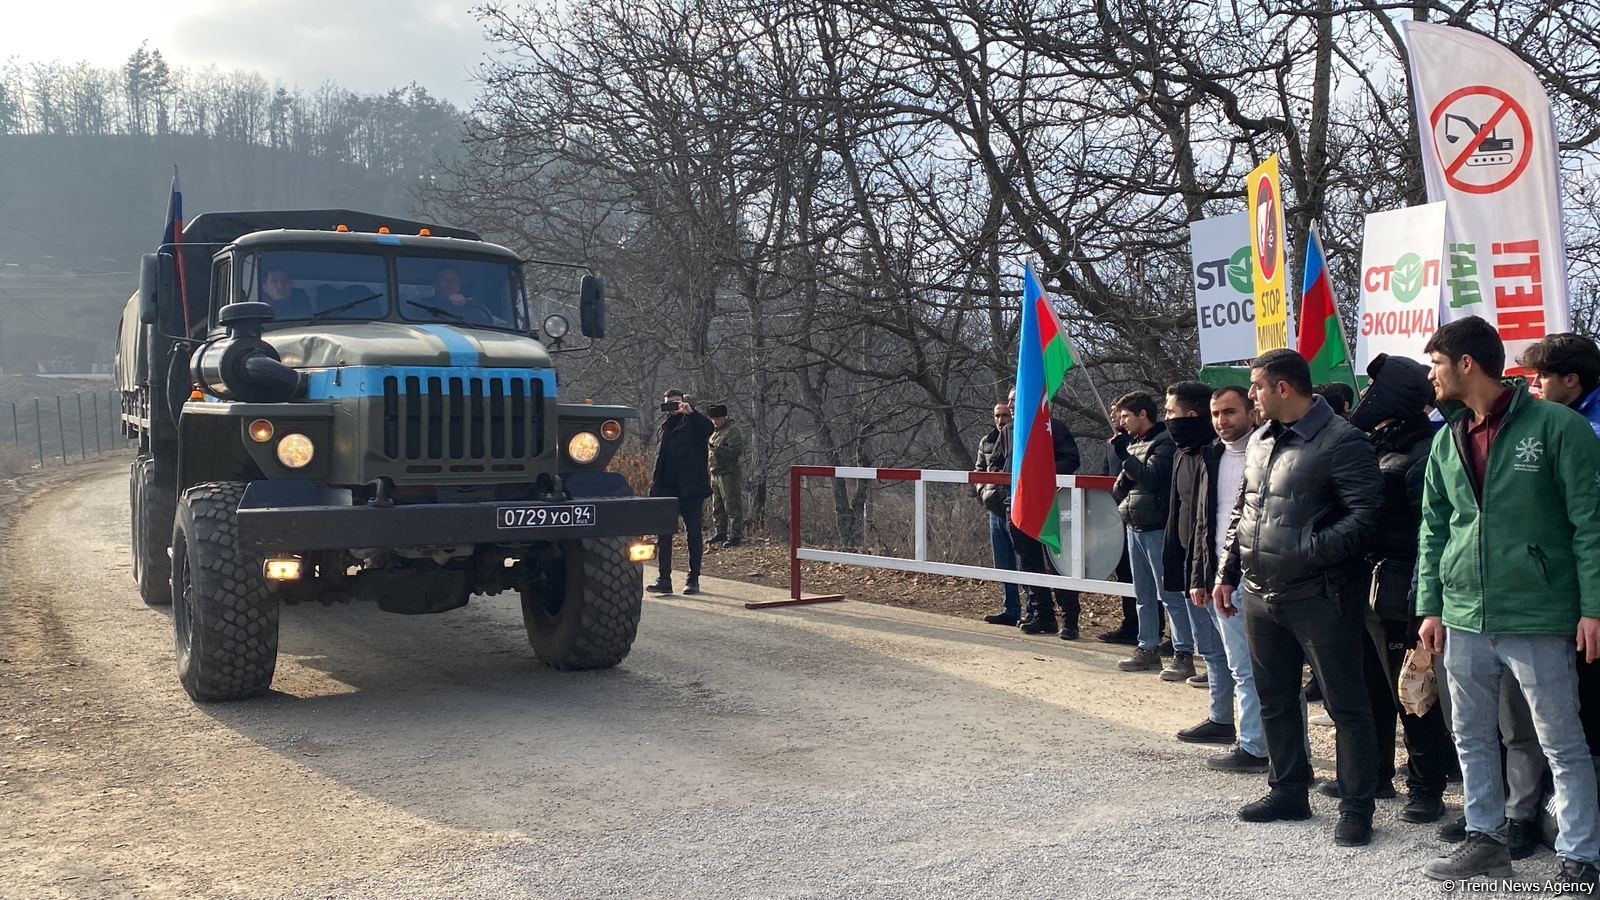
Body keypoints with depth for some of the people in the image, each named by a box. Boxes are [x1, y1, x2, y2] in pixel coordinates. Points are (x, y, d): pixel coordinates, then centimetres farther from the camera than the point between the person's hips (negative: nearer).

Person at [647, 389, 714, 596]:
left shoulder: (693, 422, 3)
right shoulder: (663, 427, 20)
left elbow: (709, 429, -20)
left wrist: (691, 412, -33)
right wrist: (655, 486, 13)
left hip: (691, 487, -5)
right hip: (667, 488, 5)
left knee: (694, 533, 2)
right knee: (664, 534, -1)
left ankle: (693, 579, 7)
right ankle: (664, 579, 0)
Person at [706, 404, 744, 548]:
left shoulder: (732, 432, -10)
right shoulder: (713, 432, 18)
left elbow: (737, 451, -21)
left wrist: (719, 450, -27)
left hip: (729, 475, -10)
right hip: (715, 475, 10)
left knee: (732, 507, -7)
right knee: (717, 507, 15)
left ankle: (734, 536, -6)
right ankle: (721, 533, 24)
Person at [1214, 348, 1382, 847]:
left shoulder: (1341, 441, -13)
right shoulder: (1259, 441, 13)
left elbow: (1364, 517, -18)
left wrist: (1308, 552, -24)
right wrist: (1228, 573, 16)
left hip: (1318, 597, -8)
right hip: (1260, 595, 8)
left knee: (1345, 703, 2)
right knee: (1275, 701, 17)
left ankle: (1356, 807, 11)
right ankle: (1288, 791, 31)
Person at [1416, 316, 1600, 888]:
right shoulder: (1448, 441, 10)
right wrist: (1431, 606, 8)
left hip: (1538, 619, -6)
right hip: (1464, 619, 6)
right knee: (1472, 738, 15)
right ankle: (1485, 840, 29)